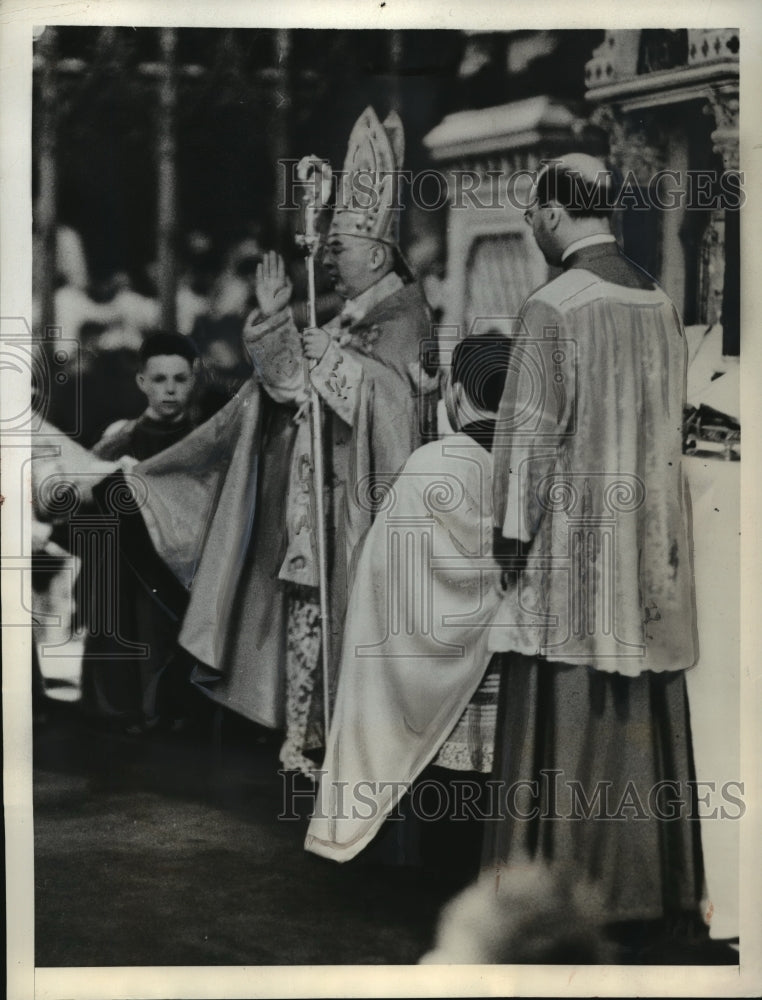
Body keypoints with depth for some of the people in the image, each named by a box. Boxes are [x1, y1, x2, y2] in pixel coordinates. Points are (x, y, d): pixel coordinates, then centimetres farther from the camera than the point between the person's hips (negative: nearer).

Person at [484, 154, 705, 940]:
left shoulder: (552, 308, -12)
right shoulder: (660, 305, 9)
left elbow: (532, 431, -13)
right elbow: (667, 425, 14)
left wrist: (511, 534, -6)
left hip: (574, 538, -6)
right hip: (652, 543, 7)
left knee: (565, 718, 1)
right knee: (646, 718, 12)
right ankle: (656, 884, 20)